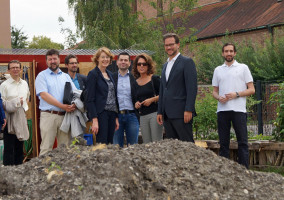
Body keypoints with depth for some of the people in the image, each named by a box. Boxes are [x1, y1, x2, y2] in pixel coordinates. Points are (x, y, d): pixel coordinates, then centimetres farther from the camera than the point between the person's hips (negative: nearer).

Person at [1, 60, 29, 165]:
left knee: (20, 147, 11)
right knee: (9, 148, -4)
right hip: (10, 120, -6)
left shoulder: (24, 84, 11)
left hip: (21, 119, 6)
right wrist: (16, 102, -18)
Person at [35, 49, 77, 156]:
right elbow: (44, 95, -9)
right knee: (46, 148, -6)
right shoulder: (42, 76, 3)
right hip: (48, 115, -4)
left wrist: (74, 104, -12)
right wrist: (62, 106, -16)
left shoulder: (66, 76, 18)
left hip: (64, 115, 4)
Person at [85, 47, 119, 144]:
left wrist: (116, 118, 14)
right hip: (101, 113, -7)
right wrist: (94, 120, -18)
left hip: (111, 114, 7)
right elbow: (90, 99, -10)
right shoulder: (93, 74, -5)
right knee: (101, 144, -10)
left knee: (110, 143, 6)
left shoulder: (110, 74, 16)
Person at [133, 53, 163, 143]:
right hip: (142, 116, 5)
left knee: (157, 142, -9)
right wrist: (136, 104, 3)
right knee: (146, 145, 4)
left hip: (155, 113, -5)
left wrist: (152, 100, -13)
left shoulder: (154, 79, -1)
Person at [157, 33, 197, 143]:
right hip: (167, 115, 7)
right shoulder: (165, 65, 22)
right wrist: (160, 112, 17)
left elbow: (192, 88, -10)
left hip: (181, 113, -7)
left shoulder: (187, 62, -3)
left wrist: (188, 110, -17)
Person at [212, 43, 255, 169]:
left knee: (242, 142, -4)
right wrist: (219, 97, -4)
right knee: (223, 142, 4)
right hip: (222, 110, 3)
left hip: (238, 110, -3)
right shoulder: (218, 70, 17)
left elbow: (252, 90, 4)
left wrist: (236, 94, -11)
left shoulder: (243, 68, 8)